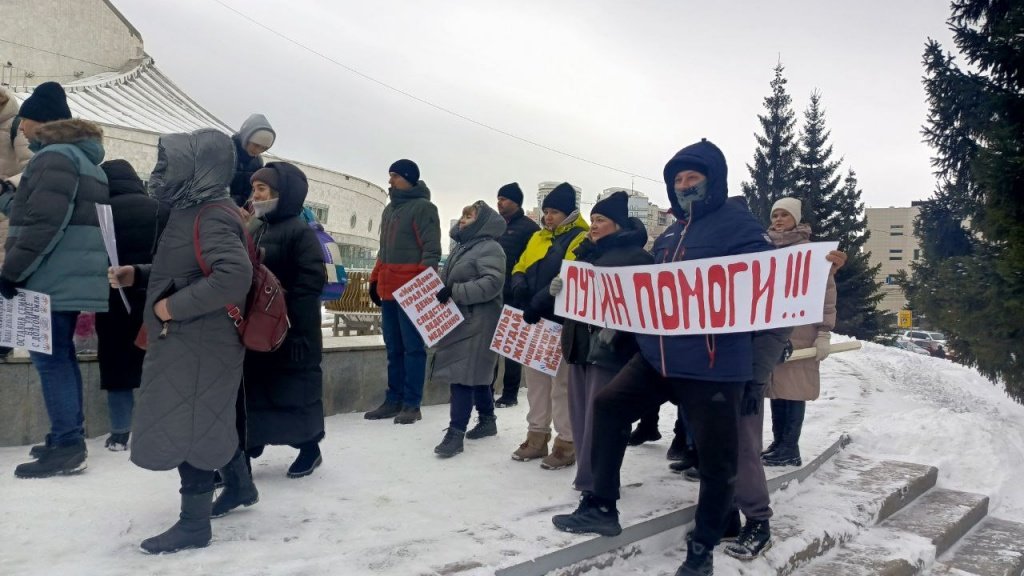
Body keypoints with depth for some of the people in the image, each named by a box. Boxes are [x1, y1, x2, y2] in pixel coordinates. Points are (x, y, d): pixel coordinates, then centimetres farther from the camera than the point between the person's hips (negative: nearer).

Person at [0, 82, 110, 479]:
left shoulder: (55, 156, -12)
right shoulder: (83, 158, 20)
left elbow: (44, 223, -22)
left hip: (53, 278, -10)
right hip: (72, 277, 10)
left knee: (49, 358, -6)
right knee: (60, 355, 14)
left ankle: (66, 447, -3)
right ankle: (68, 438, 21)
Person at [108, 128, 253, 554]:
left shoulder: (211, 215, -19)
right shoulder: (195, 210, 11)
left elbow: (234, 274, -34)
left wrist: (175, 305, -26)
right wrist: (137, 275, 8)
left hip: (200, 342, -10)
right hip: (193, 339, 10)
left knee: (187, 427, -2)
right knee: (206, 419, 21)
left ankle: (194, 524, 11)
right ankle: (240, 485, 40)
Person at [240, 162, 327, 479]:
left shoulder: (299, 231, -11)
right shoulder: (254, 229, 13)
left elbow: (312, 280, -19)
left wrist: (292, 318, -22)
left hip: (291, 330, -7)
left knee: (295, 388, 5)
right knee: (250, 389, 10)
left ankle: (310, 448, 22)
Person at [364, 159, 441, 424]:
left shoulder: (423, 207, -5)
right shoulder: (389, 209, 20)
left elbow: (432, 250, -12)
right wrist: (375, 280, 21)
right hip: (389, 289, 8)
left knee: (413, 347, -4)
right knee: (393, 347, 10)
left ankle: (412, 403, 1)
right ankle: (394, 399, 17)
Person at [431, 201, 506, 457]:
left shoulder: (490, 248, -11)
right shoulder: (462, 247, 18)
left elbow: (492, 283, -24)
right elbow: (448, 278, 25)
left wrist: (455, 291, -26)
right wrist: (440, 291, 4)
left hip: (477, 324, -9)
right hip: (458, 320, 9)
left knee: (463, 375, -11)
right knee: (476, 374, 16)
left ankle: (456, 433, -9)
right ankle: (487, 420, 28)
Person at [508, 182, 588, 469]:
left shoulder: (581, 240, -7)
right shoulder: (538, 238, 16)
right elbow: (520, 268, 17)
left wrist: (540, 300, -28)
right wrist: (520, 286, -6)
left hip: (561, 321, -7)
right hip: (533, 320, 7)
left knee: (562, 383, -1)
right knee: (536, 380, 12)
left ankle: (566, 443, 8)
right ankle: (537, 437, 23)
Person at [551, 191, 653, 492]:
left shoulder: (635, 256, -6)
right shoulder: (587, 252, 18)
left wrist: (614, 329, -26)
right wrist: (560, 288, 2)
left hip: (609, 347, -8)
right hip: (580, 342, 8)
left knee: (599, 417, -5)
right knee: (581, 414, 10)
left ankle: (595, 481, 4)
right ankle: (587, 475, 20)